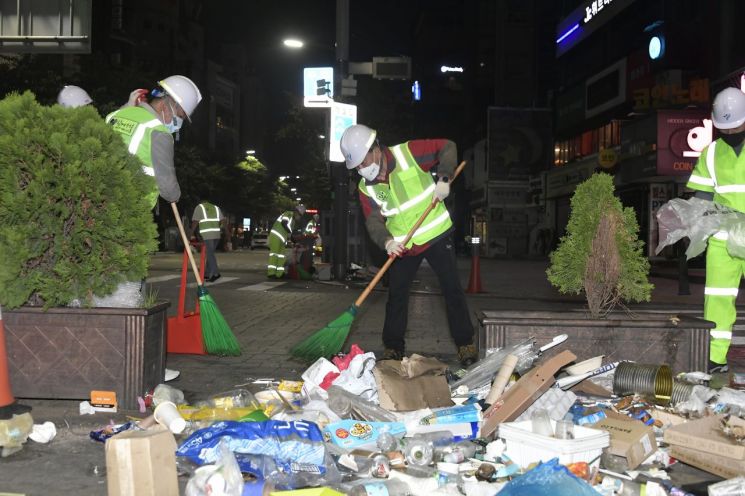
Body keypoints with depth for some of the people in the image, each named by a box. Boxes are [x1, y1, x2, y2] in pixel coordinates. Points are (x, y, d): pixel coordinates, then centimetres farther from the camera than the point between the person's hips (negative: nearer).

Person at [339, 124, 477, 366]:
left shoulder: (408, 153, -15)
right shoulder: (366, 188, -4)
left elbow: (447, 147, -7)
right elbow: (374, 220, -11)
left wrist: (444, 178, -20)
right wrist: (387, 241, -31)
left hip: (436, 235, -3)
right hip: (402, 245, 3)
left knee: (452, 289, -1)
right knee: (396, 295, 5)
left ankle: (465, 344, 10)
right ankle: (393, 347, 18)